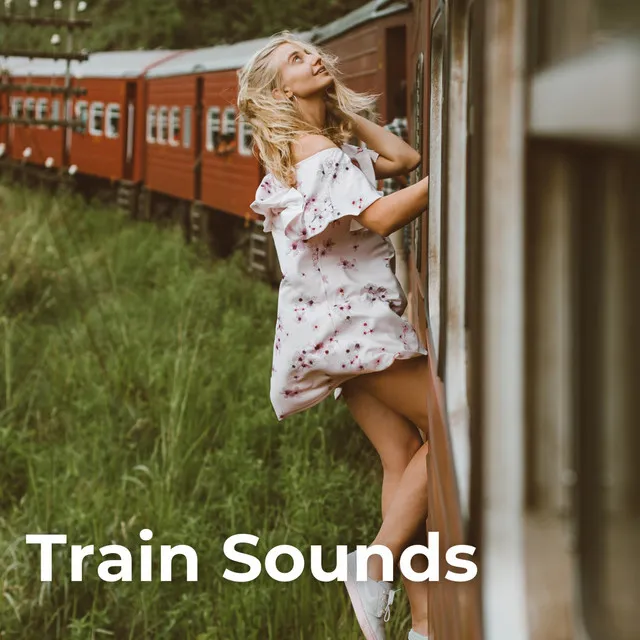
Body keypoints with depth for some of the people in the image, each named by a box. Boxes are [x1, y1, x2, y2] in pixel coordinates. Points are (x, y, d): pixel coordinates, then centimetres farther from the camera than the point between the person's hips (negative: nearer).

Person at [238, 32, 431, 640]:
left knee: (404, 458, 3)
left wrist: (344, 108, 16)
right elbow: (380, 216, -23)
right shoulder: (314, 148, -12)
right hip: (348, 319, -9)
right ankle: (377, 567, -8)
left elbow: (403, 157, 17)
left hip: (347, 322, 9)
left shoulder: (331, 142, 19)